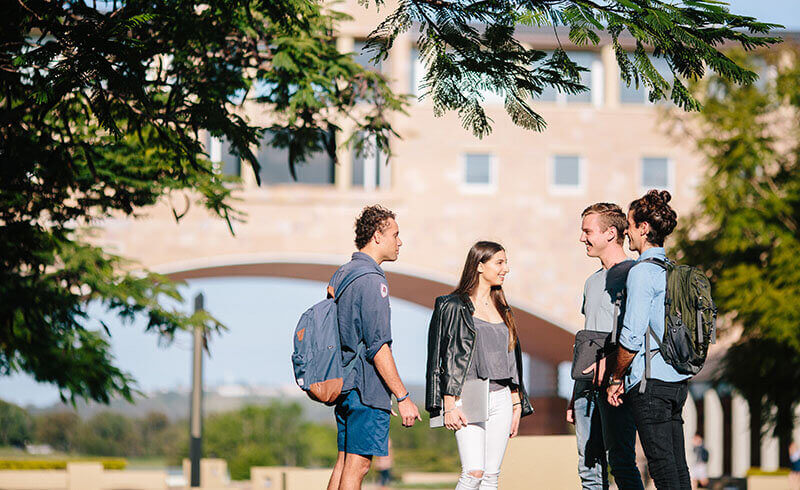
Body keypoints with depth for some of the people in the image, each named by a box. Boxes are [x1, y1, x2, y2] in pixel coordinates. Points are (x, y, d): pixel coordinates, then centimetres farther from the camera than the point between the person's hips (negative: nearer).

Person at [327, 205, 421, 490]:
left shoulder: (341, 274, 15)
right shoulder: (372, 280, -15)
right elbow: (378, 346, -19)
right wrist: (402, 397, -18)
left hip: (344, 386, 9)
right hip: (367, 390, -9)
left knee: (344, 464, 11)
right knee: (357, 466, -8)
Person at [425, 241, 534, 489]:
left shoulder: (502, 309, 16)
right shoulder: (453, 306, -2)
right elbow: (444, 358, -6)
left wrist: (516, 405, 16)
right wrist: (449, 406, -13)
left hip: (501, 399, 6)